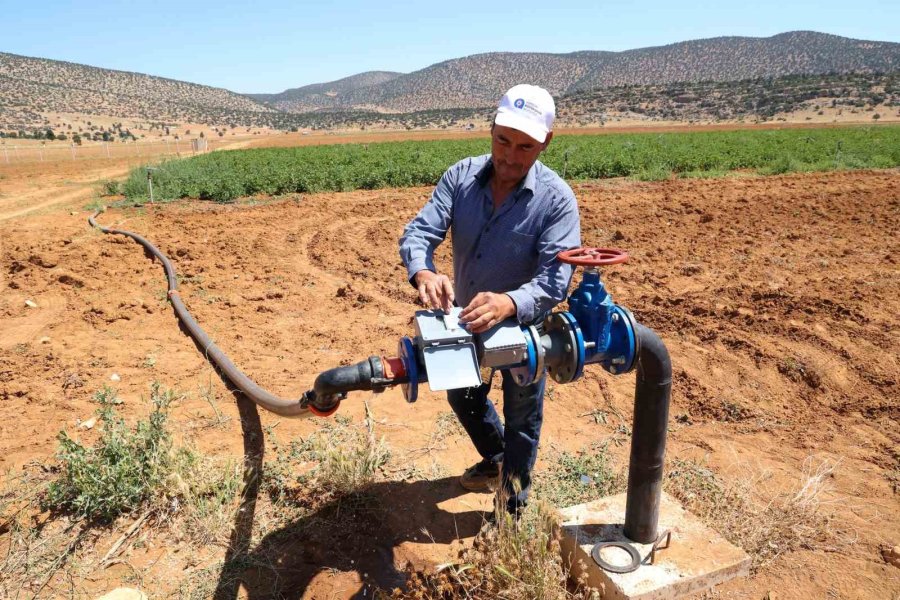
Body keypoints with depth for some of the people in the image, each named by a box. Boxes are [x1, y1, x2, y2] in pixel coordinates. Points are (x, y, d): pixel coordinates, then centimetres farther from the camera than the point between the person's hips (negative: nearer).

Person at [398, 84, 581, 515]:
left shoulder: (557, 199, -26)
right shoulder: (461, 176, -15)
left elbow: (554, 280, -33)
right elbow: (418, 232, -22)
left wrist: (509, 303, -54)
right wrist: (424, 274, -45)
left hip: (525, 326, -4)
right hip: (467, 320, 5)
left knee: (520, 420, 16)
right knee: (463, 398, 26)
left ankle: (515, 505, 41)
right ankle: (495, 461, 56)